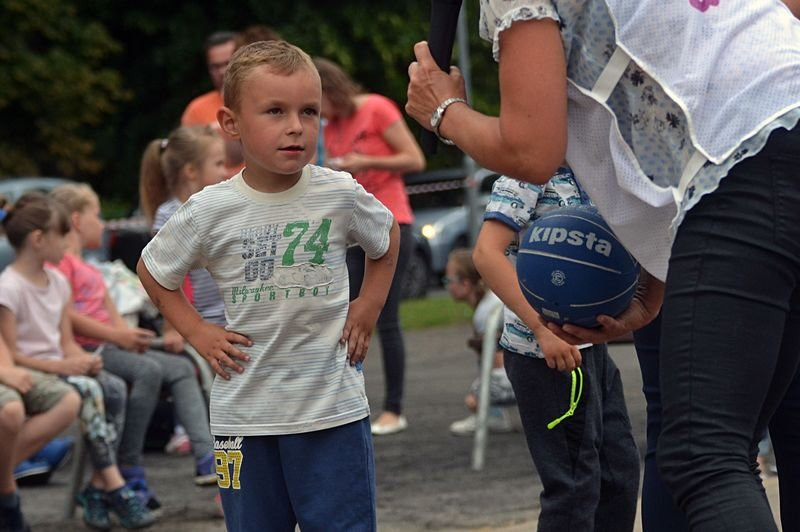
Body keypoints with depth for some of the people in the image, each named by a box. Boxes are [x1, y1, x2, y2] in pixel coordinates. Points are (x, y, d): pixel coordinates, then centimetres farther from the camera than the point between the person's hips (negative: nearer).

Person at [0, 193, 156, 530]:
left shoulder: (57, 282, 13)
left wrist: (82, 360, -7)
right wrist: (61, 366, -21)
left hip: (59, 369, 8)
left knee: (115, 388, -19)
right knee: (87, 390, -32)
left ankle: (97, 488, -19)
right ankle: (114, 486, -30)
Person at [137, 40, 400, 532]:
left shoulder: (342, 195, -6)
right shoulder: (210, 211, -7)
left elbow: (387, 238, 16)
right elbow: (154, 271, 10)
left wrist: (369, 306, 6)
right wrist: (197, 332, 1)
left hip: (334, 405, 0)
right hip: (245, 412, 1)